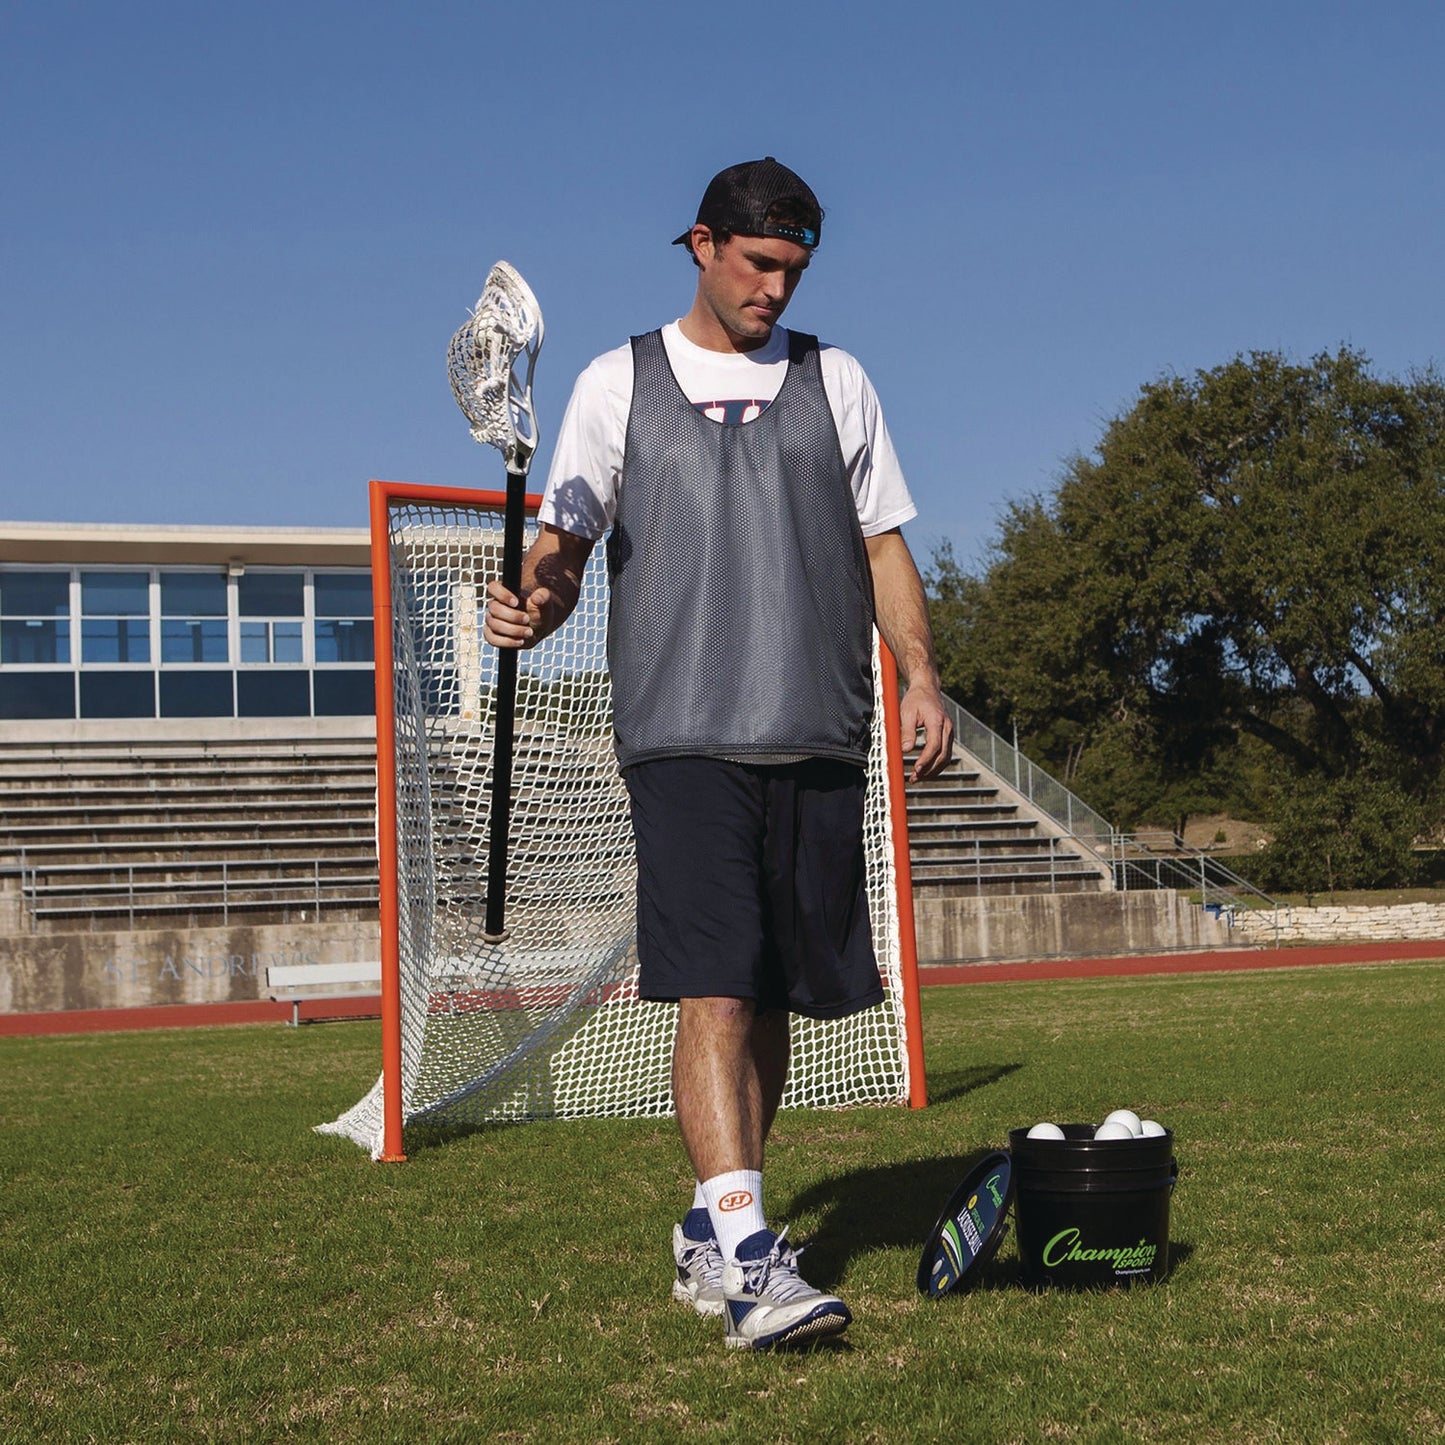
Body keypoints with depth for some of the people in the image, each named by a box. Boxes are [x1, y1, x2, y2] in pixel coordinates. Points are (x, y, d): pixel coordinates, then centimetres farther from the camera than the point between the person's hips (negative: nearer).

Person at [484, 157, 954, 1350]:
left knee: (774, 998, 7)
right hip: (682, 736, -3)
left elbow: (883, 542, 15)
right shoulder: (618, 383, 9)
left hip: (817, 739, 3)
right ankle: (747, 1257, -17)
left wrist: (920, 674, 2)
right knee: (715, 990, -14)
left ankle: (711, 1229, 21)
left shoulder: (836, 381, 15)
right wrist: (536, 602, -14)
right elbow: (565, 540, 8)